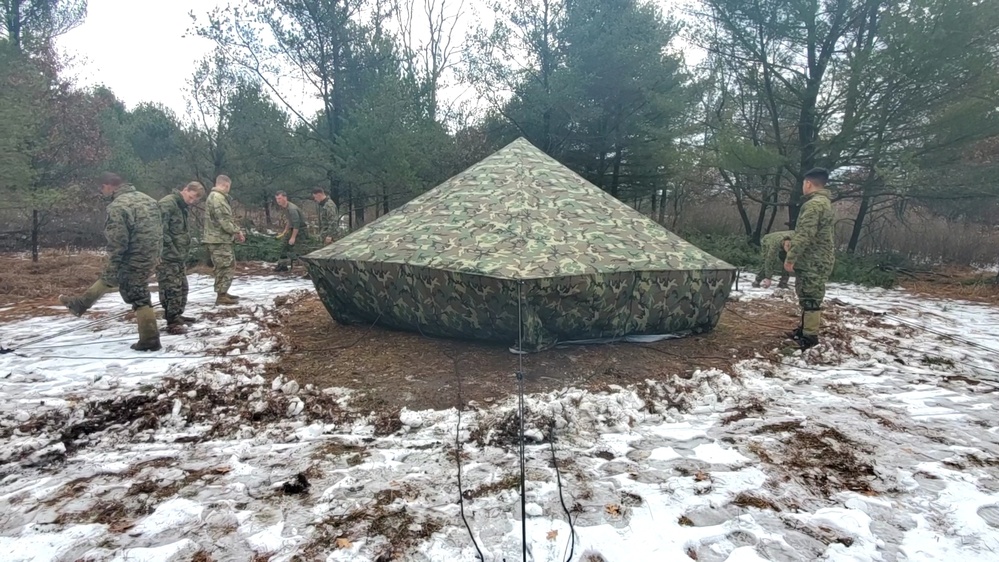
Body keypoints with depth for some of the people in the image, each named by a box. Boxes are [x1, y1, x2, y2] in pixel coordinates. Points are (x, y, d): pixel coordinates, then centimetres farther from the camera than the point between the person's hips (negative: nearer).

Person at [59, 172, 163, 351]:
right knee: (107, 278, 27)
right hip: (149, 256, 9)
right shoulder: (147, 199, 7)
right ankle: (80, 304, 46)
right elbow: (159, 230, 14)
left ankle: (149, 340, 9)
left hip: (133, 261, -9)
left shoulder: (117, 207, -20)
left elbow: (116, 243, -22)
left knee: (139, 298, 2)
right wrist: (156, 255, 23)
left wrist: (111, 269, -14)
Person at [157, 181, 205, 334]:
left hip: (179, 257, 10)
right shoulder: (167, 204, -15)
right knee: (172, 289, -7)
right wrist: (171, 250, -21)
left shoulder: (182, 207, 15)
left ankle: (177, 316, 30)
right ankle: (172, 323, -1)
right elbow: (160, 230, -22)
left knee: (182, 287, 17)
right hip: (167, 257, -10)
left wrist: (183, 253, 15)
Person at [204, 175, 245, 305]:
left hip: (219, 239, 11)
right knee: (225, 267, -6)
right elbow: (224, 220, -23)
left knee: (229, 265, 18)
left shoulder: (214, 197, 19)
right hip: (219, 240, -11)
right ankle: (221, 296, -2)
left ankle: (223, 293, 25)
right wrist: (237, 231, -11)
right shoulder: (218, 198, -17)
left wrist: (235, 232, 14)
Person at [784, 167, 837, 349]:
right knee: (809, 298, 18)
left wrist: (791, 258, -22)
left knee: (809, 299, -7)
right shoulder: (825, 203, 19)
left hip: (812, 262, -11)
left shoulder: (814, 204, -17)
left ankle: (809, 336, -4)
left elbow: (805, 235, -24)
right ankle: (806, 329, 27)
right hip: (819, 261, 11)